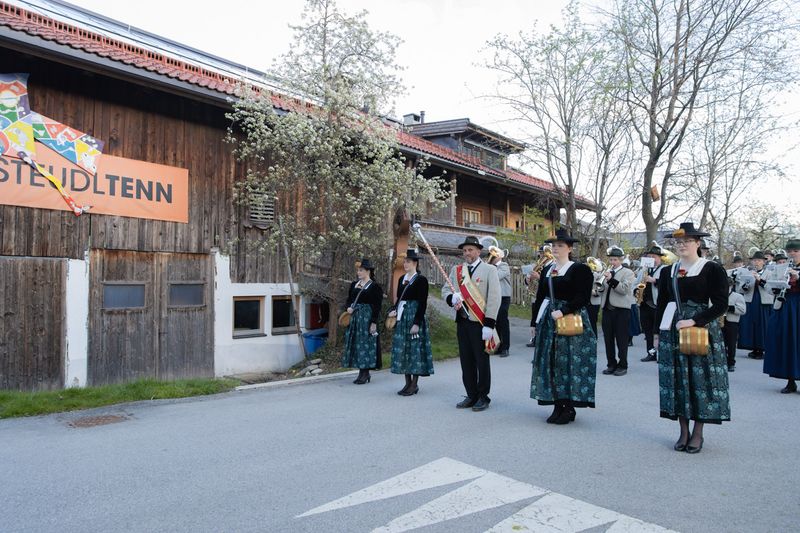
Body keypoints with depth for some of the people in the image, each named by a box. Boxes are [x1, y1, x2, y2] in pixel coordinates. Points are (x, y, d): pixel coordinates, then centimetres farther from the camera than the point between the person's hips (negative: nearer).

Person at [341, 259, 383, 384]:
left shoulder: (375, 287, -7)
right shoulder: (354, 284, 12)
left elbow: (377, 306, -10)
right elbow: (349, 299, 18)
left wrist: (374, 322, -15)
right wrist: (349, 307, -4)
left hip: (366, 318, -7)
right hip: (354, 317, 7)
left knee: (365, 343, -5)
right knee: (355, 343, 7)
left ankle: (365, 373, 2)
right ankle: (362, 372, 15)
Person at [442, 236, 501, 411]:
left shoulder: (489, 270, -3)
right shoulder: (456, 270, 11)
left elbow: (494, 298, -9)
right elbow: (445, 290, 12)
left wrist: (489, 325, -15)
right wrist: (452, 298, -13)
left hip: (480, 324, -5)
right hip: (462, 323, 5)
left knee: (482, 361, 3)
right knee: (466, 361, 10)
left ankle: (483, 397, 16)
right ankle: (471, 395, 22)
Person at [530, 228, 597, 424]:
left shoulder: (580, 269, -6)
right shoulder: (547, 270, 13)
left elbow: (583, 297, -14)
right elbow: (540, 297, 15)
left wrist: (563, 311, -24)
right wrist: (537, 322, 12)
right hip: (548, 322, 6)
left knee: (568, 363, -3)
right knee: (551, 363, 6)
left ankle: (569, 408, 7)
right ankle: (558, 406, 15)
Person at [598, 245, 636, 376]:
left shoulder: (628, 272, 0)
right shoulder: (606, 273, 14)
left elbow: (624, 289, -14)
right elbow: (601, 289, 18)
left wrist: (611, 279, -22)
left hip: (621, 309, -5)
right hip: (607, 309, 5)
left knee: (621, 339, 0)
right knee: (608, 338, 7)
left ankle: (622, 365, 8)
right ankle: (611, 364, 16)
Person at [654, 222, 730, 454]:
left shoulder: (712, 269, -4)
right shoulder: (668, 272, 9)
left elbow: (721, 304, -9)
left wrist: (694, 321, -19)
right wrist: (659, 332, 9)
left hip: (702, 329, -4)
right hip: (672, 331, 4)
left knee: (701, 379, 0)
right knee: (677, 379, 5)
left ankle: (697, 433, 13)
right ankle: (683, 432, 16)